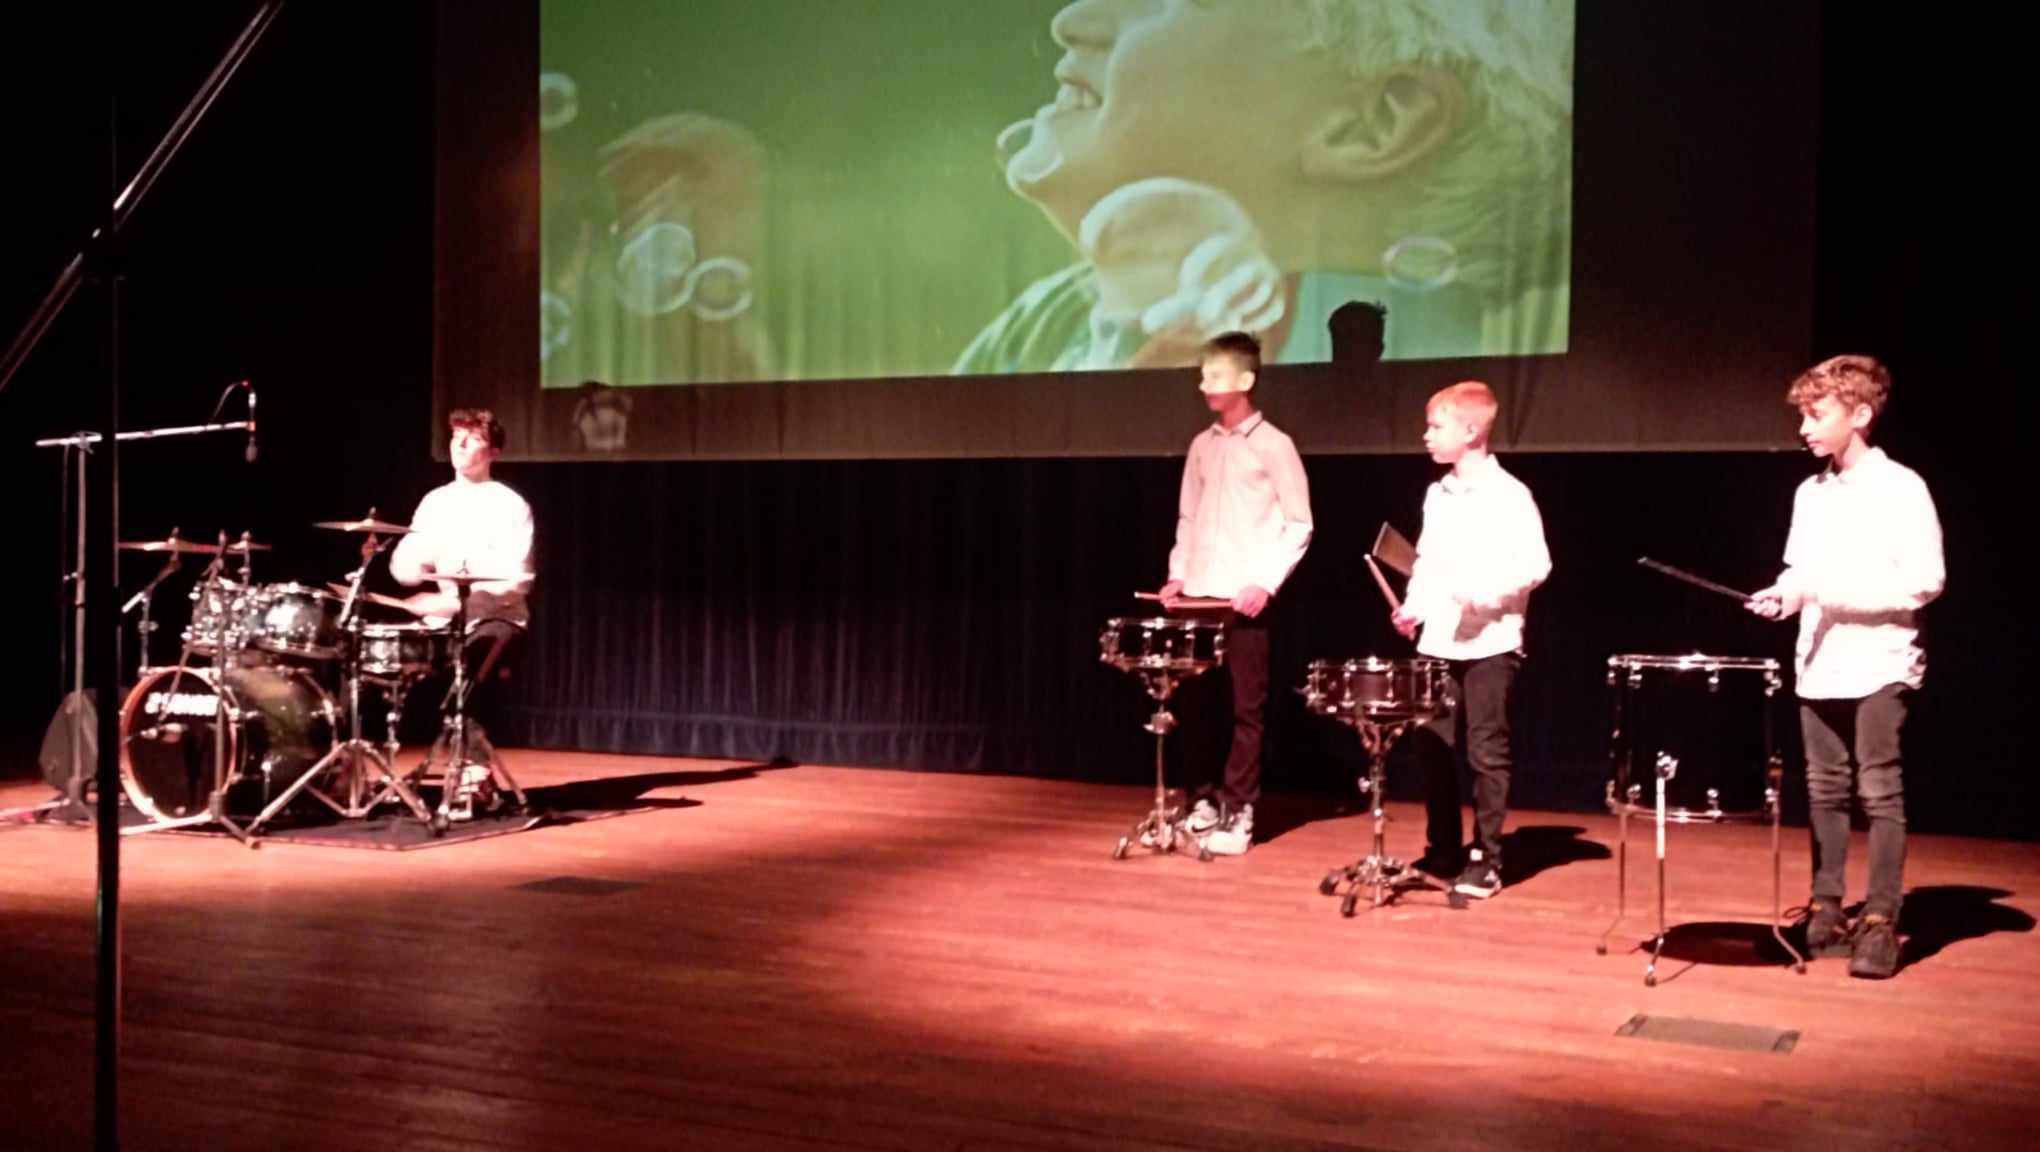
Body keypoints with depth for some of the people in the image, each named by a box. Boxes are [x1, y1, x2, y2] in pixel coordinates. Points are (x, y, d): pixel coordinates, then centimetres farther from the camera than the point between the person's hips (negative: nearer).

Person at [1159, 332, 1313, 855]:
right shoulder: (1202, 446, 12)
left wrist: (1265, 581, -13)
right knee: (1197, 702, 6)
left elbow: (1299, 525, -4)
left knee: (1246, 709, 0)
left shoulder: (1273, 446, -4)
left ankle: (1238, 813, 5)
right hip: (1198, 596, 5)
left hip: (1245, 599, -5)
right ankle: (1203, 801, 16)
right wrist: (1178, 573, 6)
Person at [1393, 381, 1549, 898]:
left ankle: (1486, 861, 9)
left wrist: (1485, 591, -23)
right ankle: (1443, 852, 22)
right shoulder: (1436, 494, 11)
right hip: (1438, 642, 6)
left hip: (1490, 643, -6)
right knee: (1436, 749, 9)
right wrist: (1414, 608, 5)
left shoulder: (1509, 495, -9)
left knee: (1487, 753, 0)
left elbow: (1537, 564, -12)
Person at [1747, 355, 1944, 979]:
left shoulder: (1901, 488, -8)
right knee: (1824, 790, 10)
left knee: (1881, 792, -4)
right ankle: (1827, 908, 18)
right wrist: (1786, 595, -3)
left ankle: (1880, 922, 0)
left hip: (1880, 665, -6)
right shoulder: (1810, 492, 11)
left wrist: (1835, 592, -19)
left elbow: (1925, 581, -13)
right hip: (1818, 665, 6)